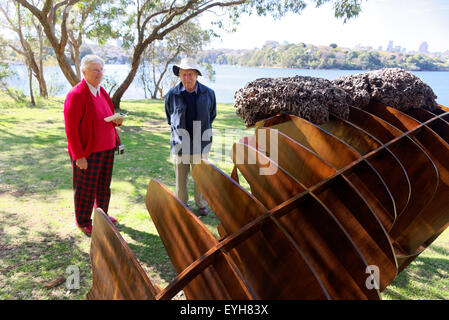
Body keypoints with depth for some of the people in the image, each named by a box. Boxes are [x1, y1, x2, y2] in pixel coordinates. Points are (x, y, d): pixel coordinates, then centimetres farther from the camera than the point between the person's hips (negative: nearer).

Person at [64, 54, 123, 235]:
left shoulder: (102, 91, 11)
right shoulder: (76, 95, -15)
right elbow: (70, 128, -18)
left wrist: (116, 121, -3)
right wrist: (79, 156, -20)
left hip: (107, 148, 8)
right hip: (87, 152, -8)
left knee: (104, 185, 18)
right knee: (86, 189, 6)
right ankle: (83, 222, 24)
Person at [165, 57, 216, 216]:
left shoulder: (208, 93, -2)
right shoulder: (172, 94, -5)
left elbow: (212, 115, 15)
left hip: (201, 143, 1)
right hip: (179, 143, 0)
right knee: (180, 178, 10)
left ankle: (201, 204, 33)